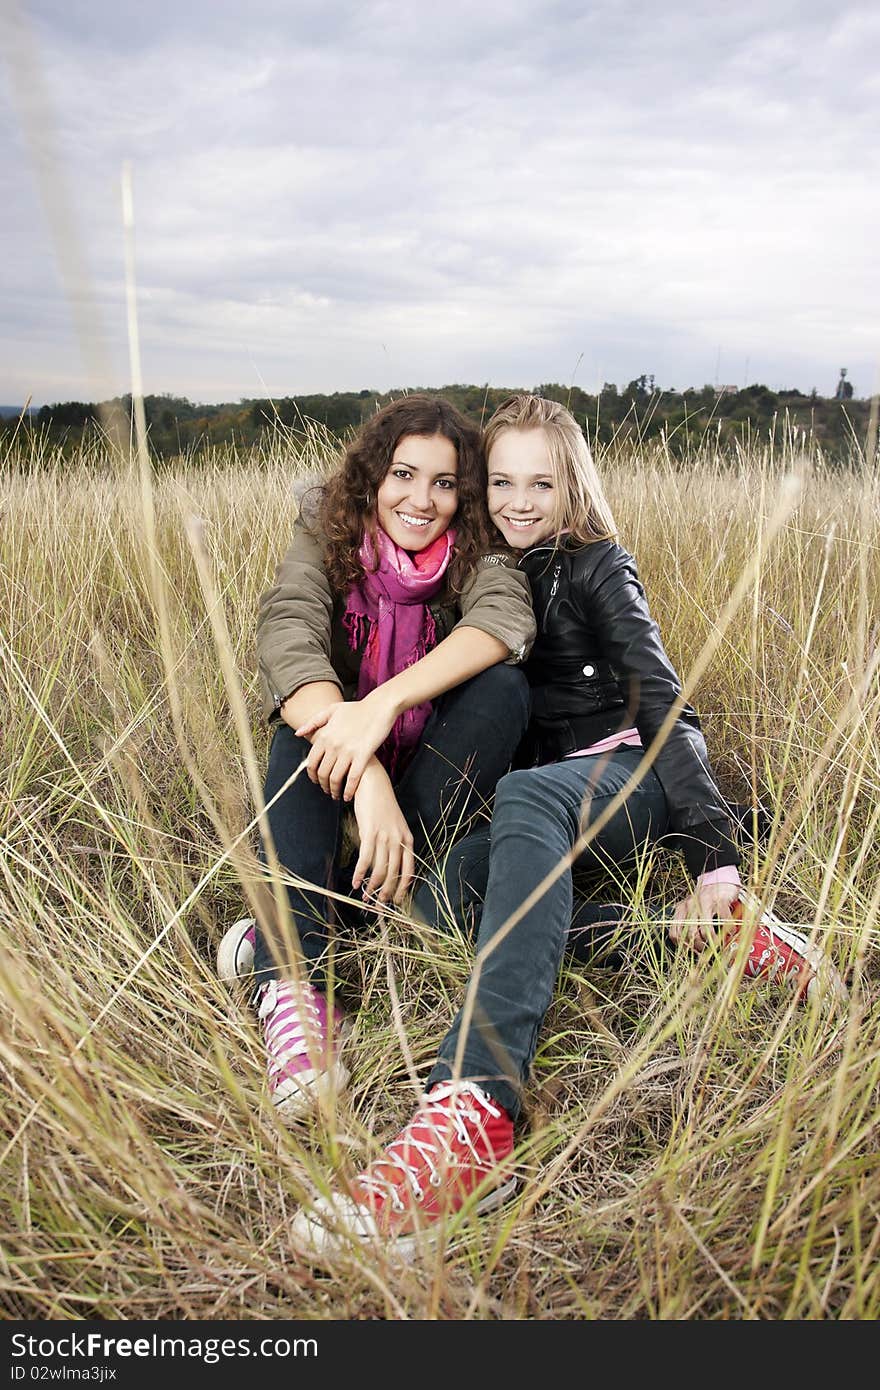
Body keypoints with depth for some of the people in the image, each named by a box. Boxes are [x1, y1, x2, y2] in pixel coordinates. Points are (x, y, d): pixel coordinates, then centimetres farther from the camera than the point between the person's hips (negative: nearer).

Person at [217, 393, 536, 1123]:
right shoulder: (325, 539, -11)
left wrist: (384, 704, -48)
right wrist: (367, 783, -47)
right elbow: (287, 641, -31)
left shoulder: (476, 551, -8)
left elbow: (505, 621, -32)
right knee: (310, 716, -31)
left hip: (435, 763, 1)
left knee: (503, 686, -26)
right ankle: (294, 979, -44)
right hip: (351, 762, 0)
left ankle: (310, 917, -31)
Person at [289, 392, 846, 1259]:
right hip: (548, 795, 6)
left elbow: (662, 705, -13)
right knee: (441, 894, -26)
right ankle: (714, 940, -28)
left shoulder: (597, 567, -1)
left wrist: (714, 861, -24)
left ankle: (471, 1119, -59)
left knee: (525, 798, -40)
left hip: (639, 777, -6)